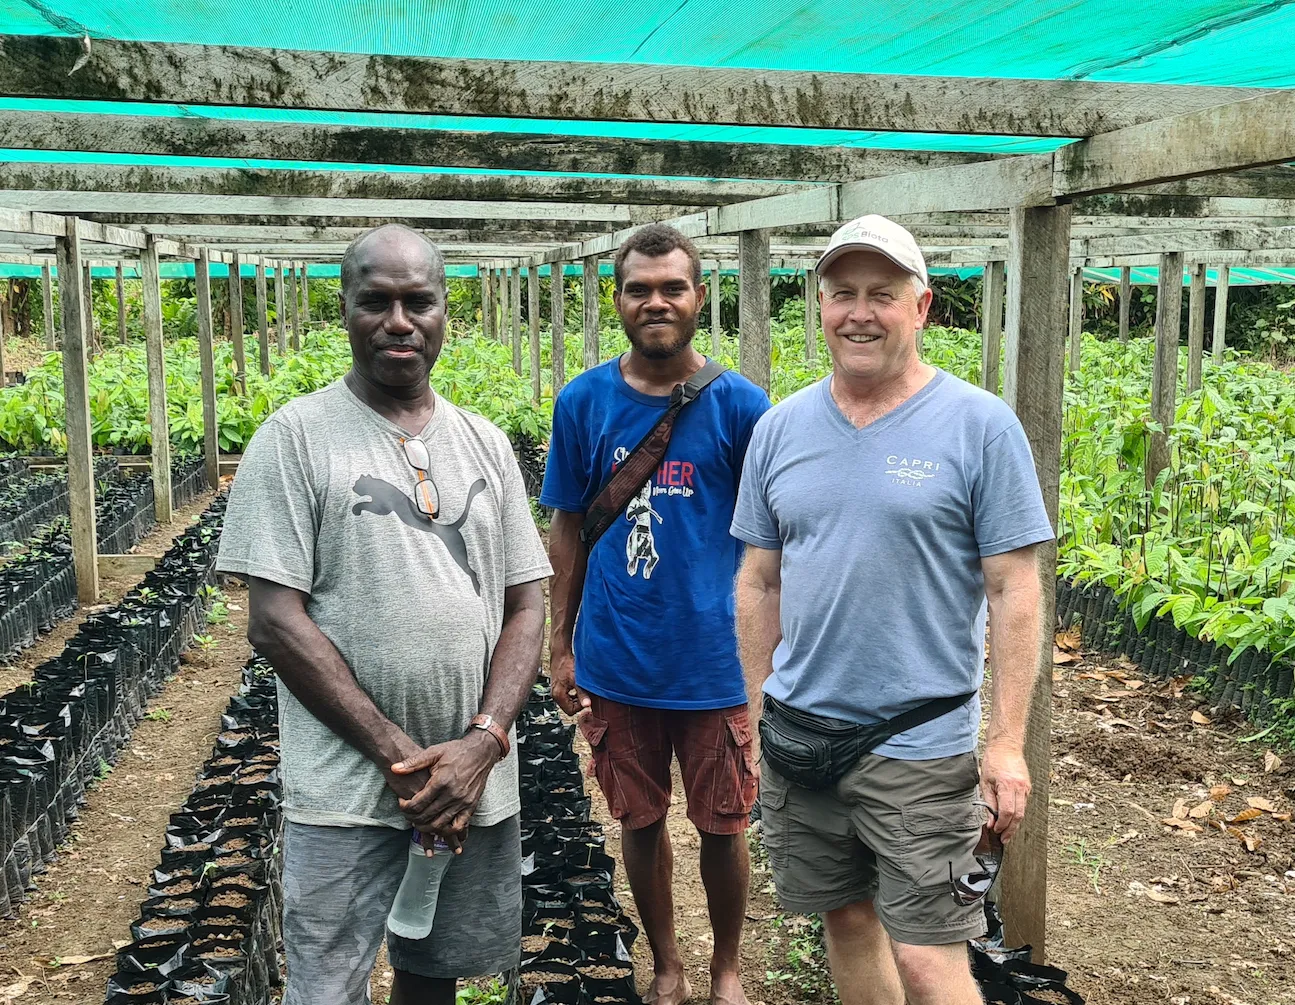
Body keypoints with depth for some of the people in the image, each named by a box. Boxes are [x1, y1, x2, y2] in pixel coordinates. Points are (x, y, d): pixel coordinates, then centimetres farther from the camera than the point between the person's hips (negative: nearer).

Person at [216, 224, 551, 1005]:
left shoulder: (485, 443, 6)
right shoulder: (297, 436, -7)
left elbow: (525, 608, 5)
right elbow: (277, 621, -11)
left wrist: (482, 743, -11)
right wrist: (399, 755, -14)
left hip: (476, 782, 4)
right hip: (346, 791, -4)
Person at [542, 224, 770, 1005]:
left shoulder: (739, 404, -6)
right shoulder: (584, 402, -1)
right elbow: (568, 529, 6)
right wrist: (561, 647, 6)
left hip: (713, 662, -1)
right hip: (616, 662, 2)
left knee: (723, 826, 10)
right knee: (641, 821, 14)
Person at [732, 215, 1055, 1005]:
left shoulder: (981, 426, -7)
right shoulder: (780, 427, 5)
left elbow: (1015, 592, -8)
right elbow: (761, 584, 11)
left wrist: (1008, 743, -11)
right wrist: (757, 712, 10)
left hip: (921, 745, -4)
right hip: (799, 732, 4)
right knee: (847, 918, 17)